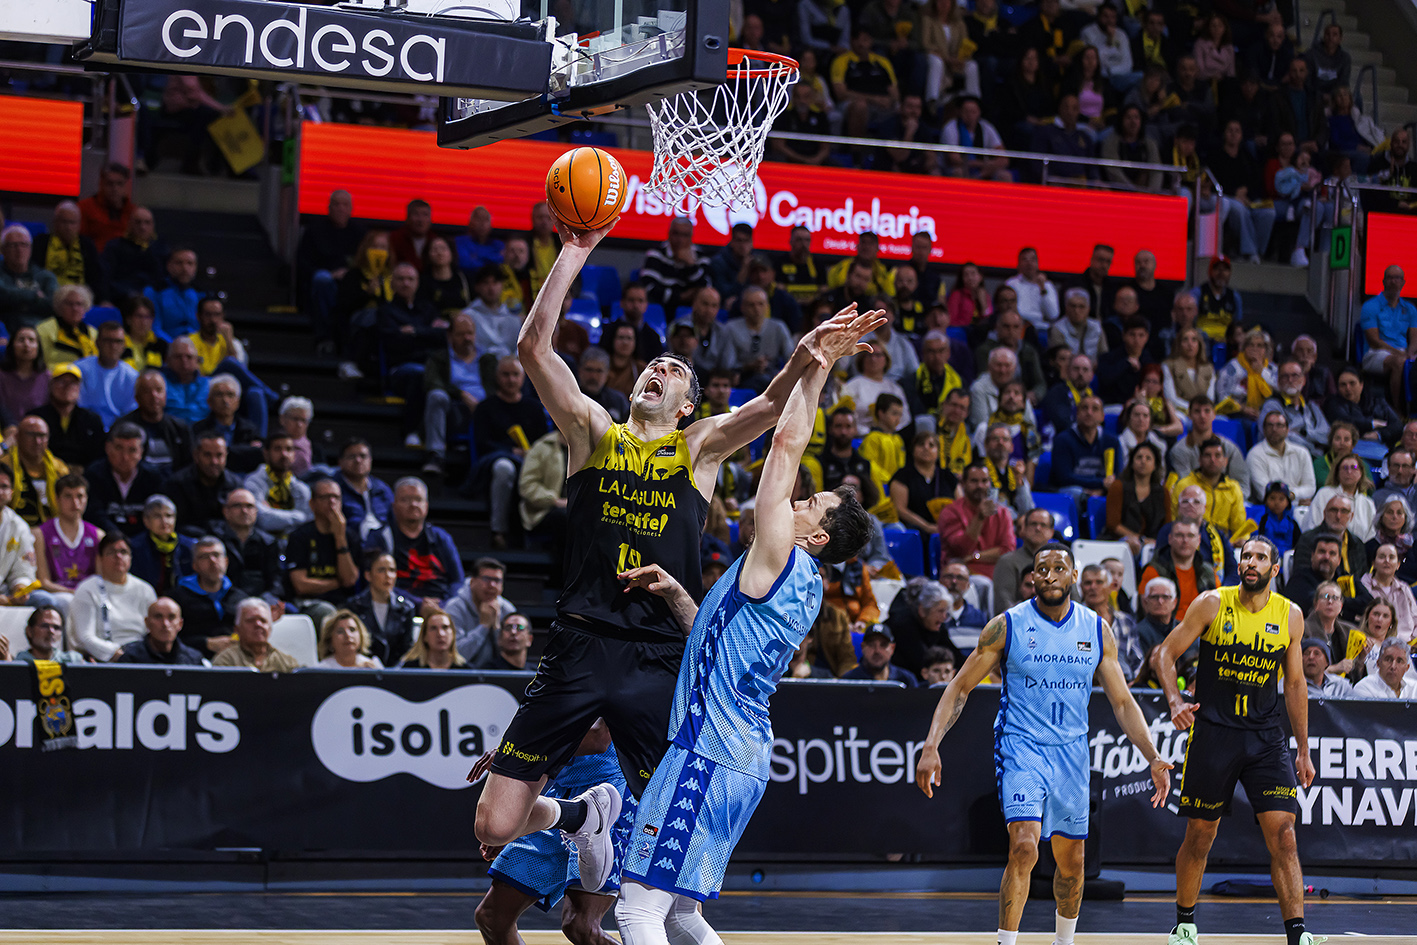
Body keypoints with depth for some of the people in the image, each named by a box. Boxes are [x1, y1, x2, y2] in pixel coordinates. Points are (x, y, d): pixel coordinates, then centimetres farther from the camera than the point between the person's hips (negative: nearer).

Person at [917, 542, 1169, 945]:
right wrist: (931, 746, -15)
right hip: (1020, 747, -4)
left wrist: (1153, 758, -3)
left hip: (1071, 753, 4)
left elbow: (1122, 702, 8)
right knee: (1024, 847, -23)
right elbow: (959, 688, -3)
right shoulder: (1007, 625, -7)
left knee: (1072, 863, 11)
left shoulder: (1097, 630, 2)